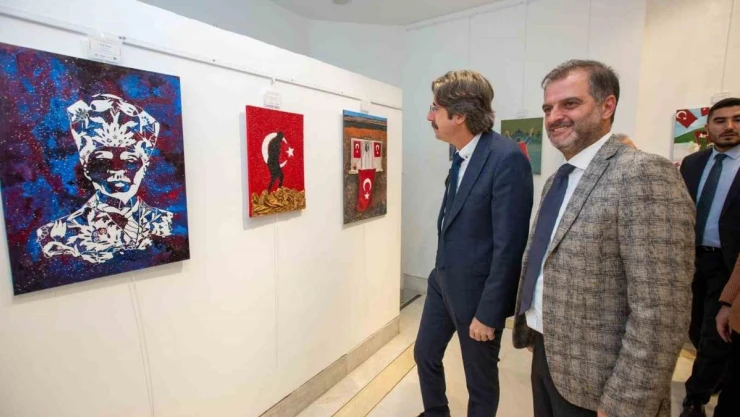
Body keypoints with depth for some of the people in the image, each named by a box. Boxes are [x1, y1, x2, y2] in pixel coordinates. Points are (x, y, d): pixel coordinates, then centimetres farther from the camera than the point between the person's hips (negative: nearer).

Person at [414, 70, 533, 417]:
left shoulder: (507, 158, -23)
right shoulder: (461, 154, 3)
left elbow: (508, 245, -23)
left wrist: (487, 313, -18)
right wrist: (441, 269, 15)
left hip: (477, 288, -8)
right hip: (443, 279, 8)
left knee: (480, 379, 16)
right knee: (425, 354, 23)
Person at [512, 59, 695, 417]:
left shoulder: (644, 174, -20)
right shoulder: (558, 180, 7)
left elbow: (660, 312, -24)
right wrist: (531, 330, 15)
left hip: (592, 382, -7)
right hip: (546, 355, 8)